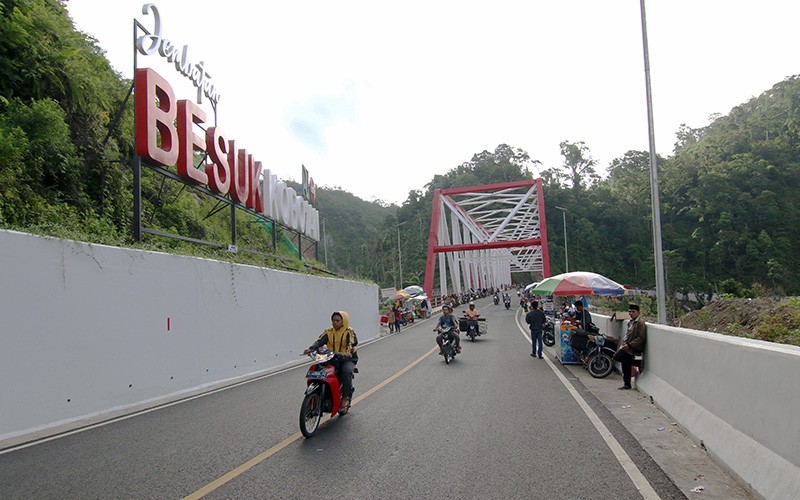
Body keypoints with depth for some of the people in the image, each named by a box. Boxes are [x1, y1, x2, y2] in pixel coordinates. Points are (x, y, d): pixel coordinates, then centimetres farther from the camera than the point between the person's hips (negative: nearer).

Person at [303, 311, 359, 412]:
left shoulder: (349, 332, -1)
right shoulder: (328, 332, 9)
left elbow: (352, 342, -19)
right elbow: (320, 341, -6)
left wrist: (348, 352, -42)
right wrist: (310, 349, -26)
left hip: (348, 358, -3)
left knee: (346, 371, -33)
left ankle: (345, 398, -21)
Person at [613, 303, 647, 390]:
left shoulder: (640, 322, -10)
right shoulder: (631, 322, 18)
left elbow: (641, 338, -17)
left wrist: (629, 345, -21)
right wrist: (624, 344, 10)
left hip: (635, 349, -8)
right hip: (629, 347, 8)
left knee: (617, 356, -21)